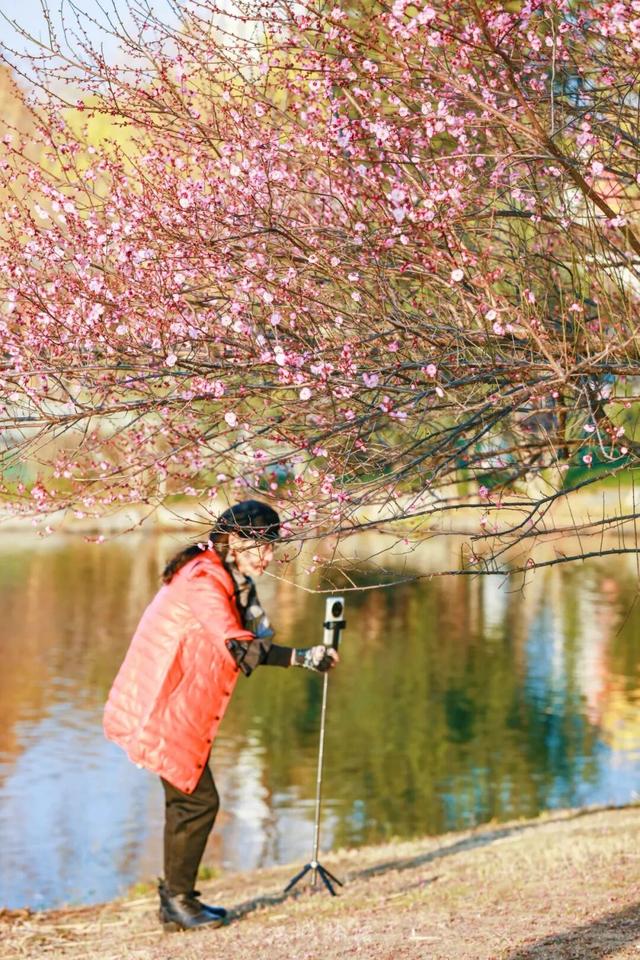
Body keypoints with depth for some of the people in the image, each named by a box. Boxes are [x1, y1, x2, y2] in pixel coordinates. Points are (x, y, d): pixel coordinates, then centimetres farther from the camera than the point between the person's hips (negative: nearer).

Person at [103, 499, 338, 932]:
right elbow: (238, 648, -35)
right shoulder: (203, 581, -23)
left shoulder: (229, 577, 10)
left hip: (182, 706, 10)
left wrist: (246, 593, -11)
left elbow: (256, 634, 5)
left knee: (189, 798, 15)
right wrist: (303, 657, -36)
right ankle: (177, 902, 7)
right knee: (197, 799, -5)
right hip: (164, 708, -10)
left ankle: (177, 896, 26)